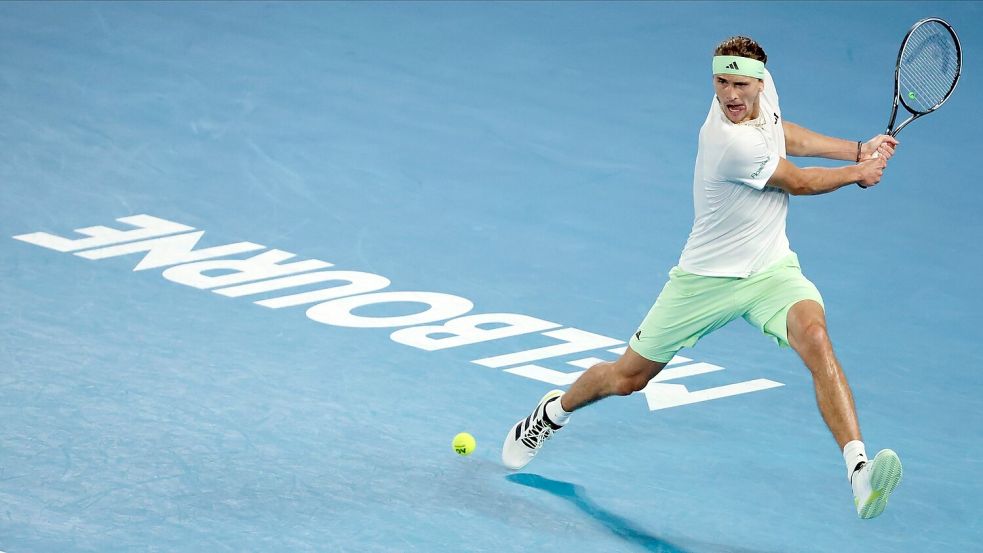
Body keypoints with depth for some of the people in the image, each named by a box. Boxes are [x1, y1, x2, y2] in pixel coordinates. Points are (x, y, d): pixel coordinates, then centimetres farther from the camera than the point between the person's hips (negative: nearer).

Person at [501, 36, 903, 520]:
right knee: (628, 378, 11)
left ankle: (860, 474, -38)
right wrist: (858, 173, 6)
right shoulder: (733, 144, -29)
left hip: (771, 271, 5)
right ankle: (553, 412, 45)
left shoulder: (763, 89, -6)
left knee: (815, 337, -27)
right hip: (707, 277, -5)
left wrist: (859, 150, 15)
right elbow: (799, 182, -12)